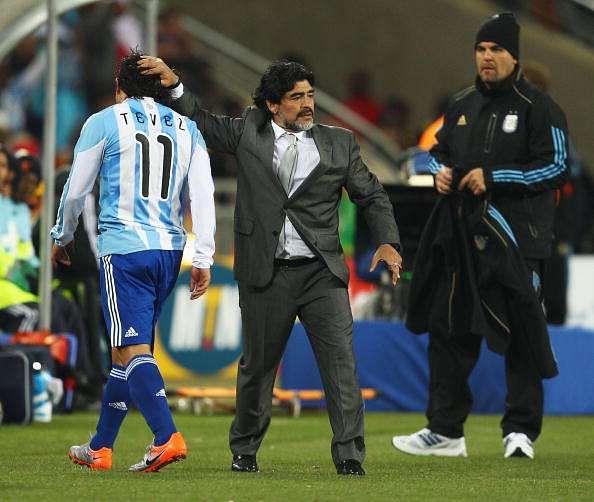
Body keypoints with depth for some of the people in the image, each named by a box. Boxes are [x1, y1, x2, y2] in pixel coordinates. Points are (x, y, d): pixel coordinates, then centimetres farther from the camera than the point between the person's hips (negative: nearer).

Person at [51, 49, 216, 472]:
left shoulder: (104, 123, 1)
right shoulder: (186, 129, 13)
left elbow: (76, 191, 5)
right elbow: (202, 195, 5)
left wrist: (62, 238, 22)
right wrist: (203, 259, 5)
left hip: (124, 250, -5)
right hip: (170, 249, 5)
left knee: (132, 349, -9)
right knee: (129, 347, 15)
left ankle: (168, 437, -28)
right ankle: (101, 448, 23)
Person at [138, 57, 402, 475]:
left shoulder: (338, 143, 7)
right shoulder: (249, 132, 6)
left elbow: (372, 196, 12)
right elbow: (202, 123, 19)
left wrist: (387, 242, -3)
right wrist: (174, 84, 6)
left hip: (322, 272, 0)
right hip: (266, 274, 0)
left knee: (341, 360, -11)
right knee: (258, 363, 11)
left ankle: (349, 455, -11)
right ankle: (244, 451, 28)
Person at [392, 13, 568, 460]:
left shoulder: (538, 107, -4)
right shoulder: (462, 106, 15)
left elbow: (557, 167, -11)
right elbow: (440, 151, 28)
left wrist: (493, 177, -16)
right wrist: (441, 171, 4)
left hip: (517, 238, -6)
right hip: (462, 235, 6)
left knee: (523, 335, -4)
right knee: (448, 329, 7)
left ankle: (520, 431, 5)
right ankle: (445, 432, 13)